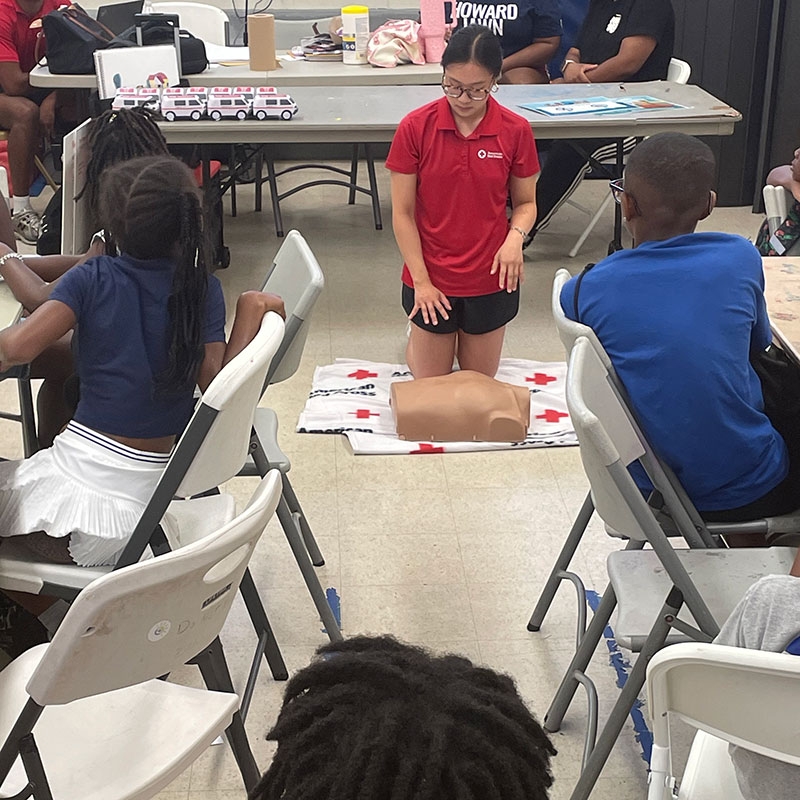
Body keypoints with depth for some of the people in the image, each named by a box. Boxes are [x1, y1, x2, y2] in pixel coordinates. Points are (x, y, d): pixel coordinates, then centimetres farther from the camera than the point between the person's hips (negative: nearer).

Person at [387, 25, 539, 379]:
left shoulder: (516, 131, -9)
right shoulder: (415, 127, -13)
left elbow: (525, 202, 3)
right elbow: (402, 213, -7)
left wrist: (515, 236, -19)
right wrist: (421, 281, -10)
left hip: (490, 280, 1)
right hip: (431, 282, -1)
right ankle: (419, 336, 45)